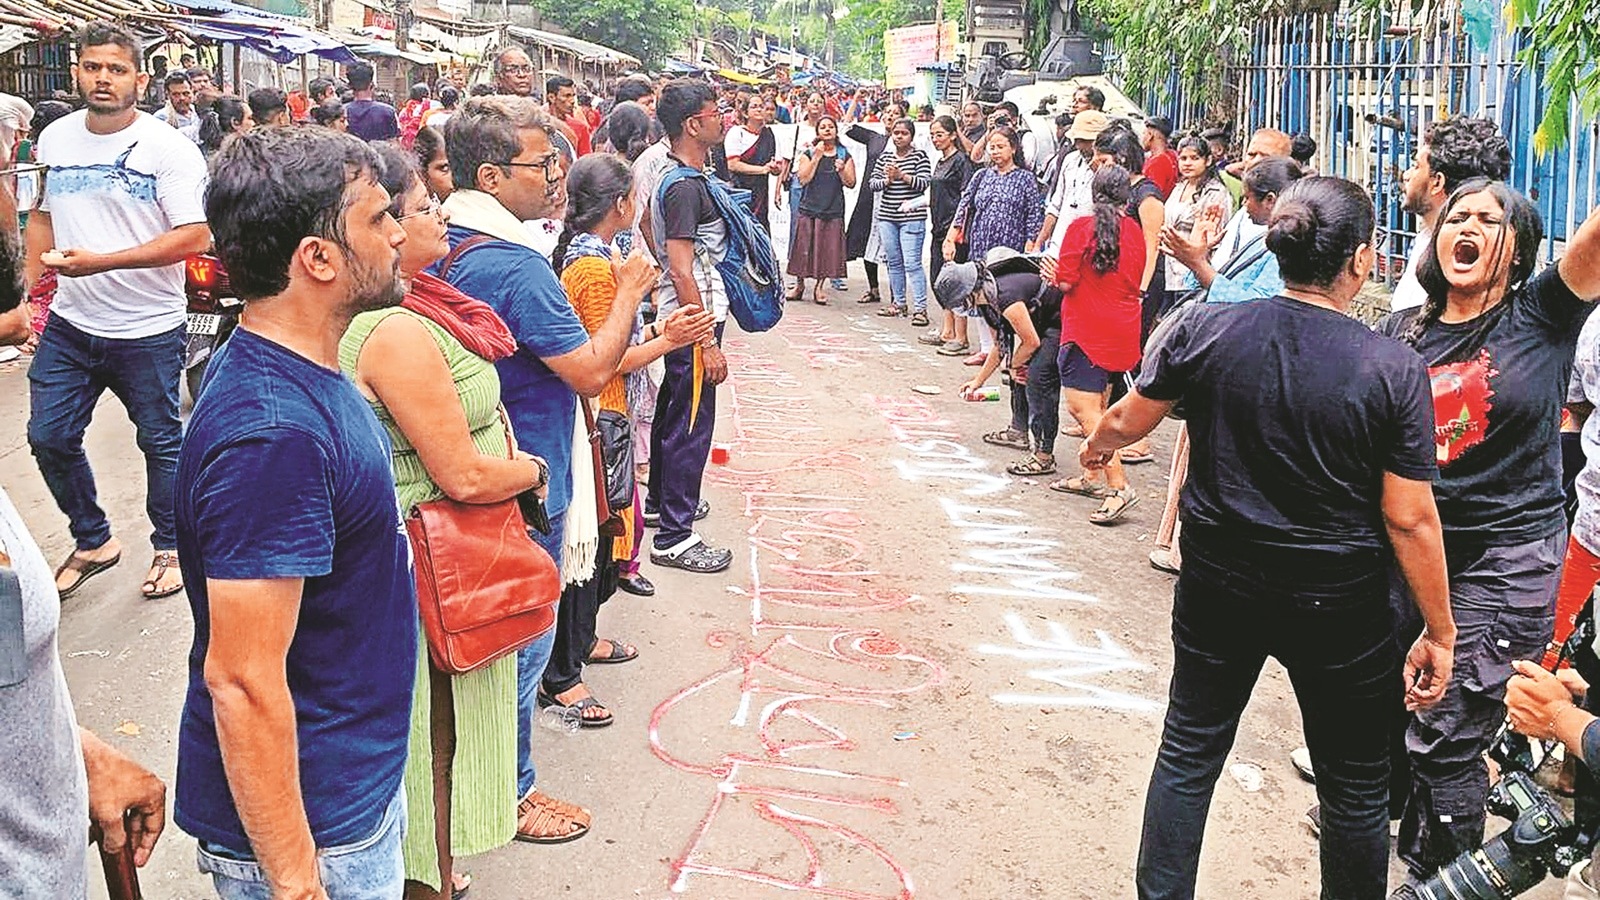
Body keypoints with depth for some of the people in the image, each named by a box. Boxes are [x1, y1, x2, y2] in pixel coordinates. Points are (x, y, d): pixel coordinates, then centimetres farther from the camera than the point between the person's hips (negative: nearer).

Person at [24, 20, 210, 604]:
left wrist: (98, 262, -25)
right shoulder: (54, 140, 5)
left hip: (148, 330, -5)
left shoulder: (169, 148, -12)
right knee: (49, 438, 8)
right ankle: (93, 541, 28)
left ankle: (169, 548, 29)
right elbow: (42, 215, 18)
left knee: (160, 442, 9)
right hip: (69, 325, 5)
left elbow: (194, 238, -19)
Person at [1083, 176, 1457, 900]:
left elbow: (1129, 419, 4)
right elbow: (1410, 520, -14)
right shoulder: (1394, 369, -16)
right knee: (1354, 782, 16)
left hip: (1219, 583, 3)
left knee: (1189, 750, 19)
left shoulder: (1205, 329, -11)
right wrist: (1439, 633, -2)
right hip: (1339, 601, -2)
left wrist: (1097, 446, 27)